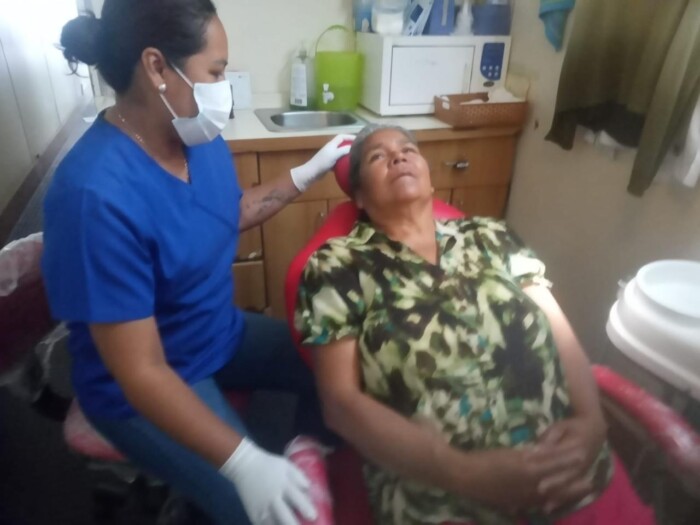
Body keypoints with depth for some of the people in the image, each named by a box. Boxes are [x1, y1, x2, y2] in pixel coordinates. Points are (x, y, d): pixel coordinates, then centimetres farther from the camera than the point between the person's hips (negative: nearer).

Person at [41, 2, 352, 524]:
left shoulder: (199, 137, -8)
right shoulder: (97, 196, -33)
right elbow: (143, 373, -30)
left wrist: (311, 171, 8)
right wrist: (244, 463, -35)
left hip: (223, 334, 8)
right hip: (145, 388, -7)